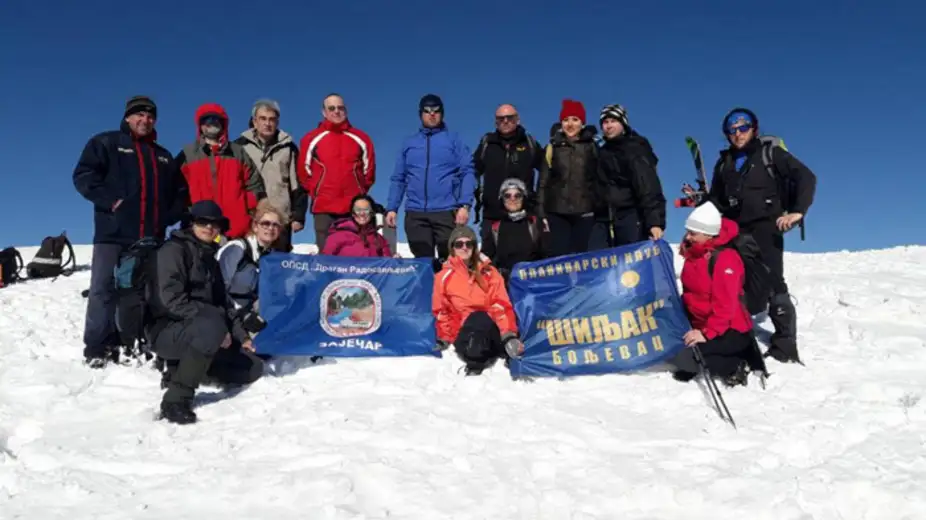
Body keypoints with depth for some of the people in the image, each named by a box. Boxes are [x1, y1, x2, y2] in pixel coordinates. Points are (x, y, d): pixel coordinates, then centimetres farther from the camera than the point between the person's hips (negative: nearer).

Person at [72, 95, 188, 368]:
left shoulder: (163, 156, 23)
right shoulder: (106, 143, 8)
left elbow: (180, 192, 25)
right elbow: (83, 176, -3)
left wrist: (170, 215, 8)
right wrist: (110, 200, -14)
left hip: (152, 237, 5)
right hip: (113, 233, -5)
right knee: (104, 290, -7)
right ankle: (98, 349, -3)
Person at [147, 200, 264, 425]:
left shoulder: (209, 259, 17)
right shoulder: (173, 250, -9)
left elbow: (223, 302, 18)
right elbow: (172, 299, -20)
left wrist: (241, 336, 6)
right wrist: (215, 325, -25)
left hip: (200, 330, 8)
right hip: (168, 329, -8)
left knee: (252, 367, -2)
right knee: (211, 328, -40)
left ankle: (182, 366, 10)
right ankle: (176, 399, -28)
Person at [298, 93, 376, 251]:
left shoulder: (360, 139, 9)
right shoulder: (312, 139, 5)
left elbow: (369, 170, 14)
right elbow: (304, 171, 10)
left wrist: (360, 191, 9)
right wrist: (314, 192, 5)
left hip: (354, 208, 1)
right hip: (323, 208, -1)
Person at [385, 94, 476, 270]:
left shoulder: (454, 140, 7)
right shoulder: (409, 142, 16)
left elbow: (467, 173, -1)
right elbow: (398, 178, 15)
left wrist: (464, 205, -13)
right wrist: (391, 208, 6)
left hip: (446, 212, -3)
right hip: (415, 213, 3)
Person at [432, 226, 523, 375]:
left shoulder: (489, 272, 11)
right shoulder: (444, 276, 11)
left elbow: (501, 304, 0)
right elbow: (440, 311, 13)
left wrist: (509, 334, -14)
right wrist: (444, 339, 0)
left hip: (489, 327, 2)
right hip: (463, 331, -2)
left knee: (480, 320, -33)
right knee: (477, 319, -34)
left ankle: (476, 363, -22)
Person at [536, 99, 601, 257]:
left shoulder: (592, 147, 7)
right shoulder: (553, 147, 6)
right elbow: (543, 181, 6)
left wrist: (600, 208, 4)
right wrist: (541, 211, 0)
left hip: (584, 212, 0)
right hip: (557, 212, 0)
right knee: (560, 256, -5)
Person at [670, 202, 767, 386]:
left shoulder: (725, 259, -20)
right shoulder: (693, 254, 8)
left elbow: (725, 305, -25)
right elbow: (690, 293, 17)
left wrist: (707, 333, -30)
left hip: (730, 330, -10)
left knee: (682, 357, -25)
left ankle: (735, 366, -6)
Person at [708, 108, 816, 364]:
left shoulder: (770, 153, 4)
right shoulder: (724, 162, 18)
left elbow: (806, 177, -3)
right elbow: (717, 200, 22)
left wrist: (797, 211, -14)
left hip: (765, 228, -5)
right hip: (735, 231, 5)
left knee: (772, 284, -11)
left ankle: (785, 345, -8)